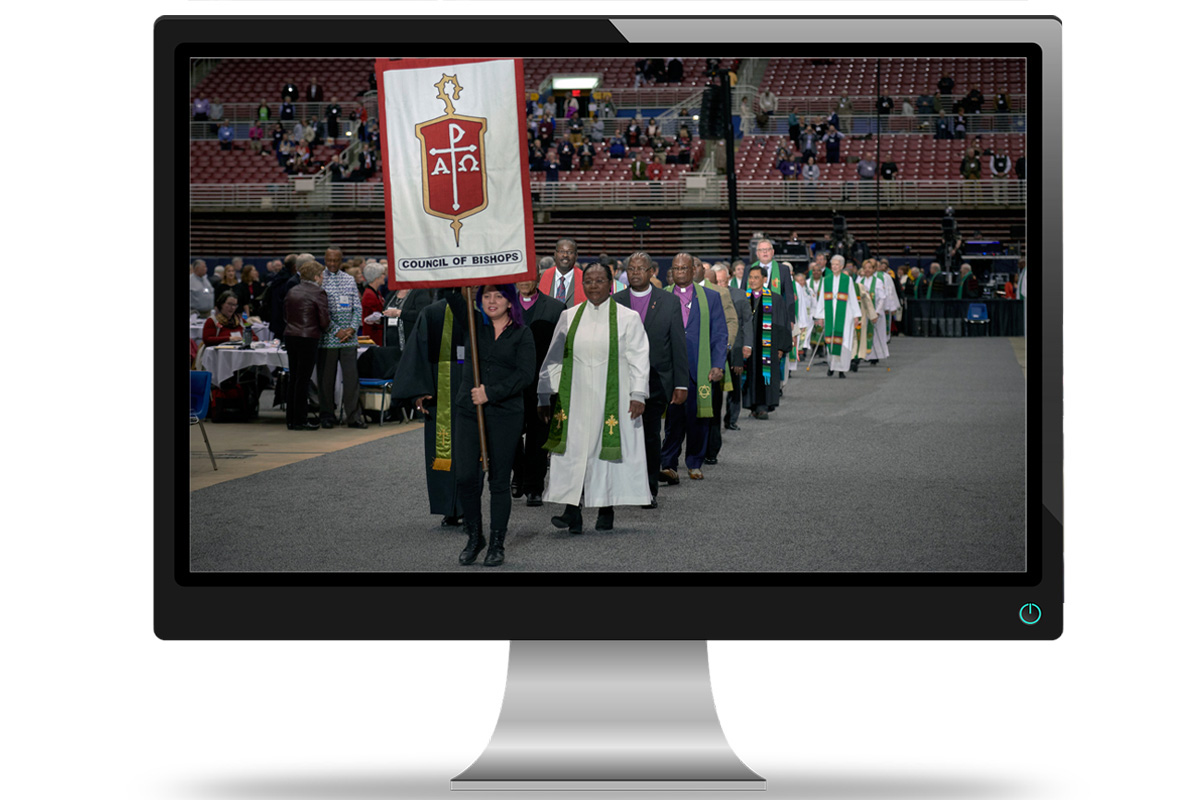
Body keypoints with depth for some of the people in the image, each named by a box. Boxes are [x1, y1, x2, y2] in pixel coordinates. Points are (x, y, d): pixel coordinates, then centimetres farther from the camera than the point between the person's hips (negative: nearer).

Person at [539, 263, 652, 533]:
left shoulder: (627, 318, 1)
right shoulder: (569, 317, 8)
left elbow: (639, 358, -2)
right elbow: (554, 358, 9)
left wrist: (638, 394, -10)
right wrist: (544, 396, 6)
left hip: (611, 398, -2)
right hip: (575, 397, 2)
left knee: (609, 448, 1)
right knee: (573, 450, -6)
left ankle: (606, 511, 10)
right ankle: (573, 511, -9)